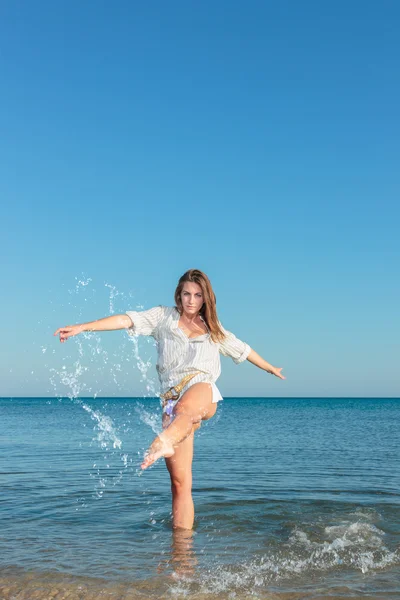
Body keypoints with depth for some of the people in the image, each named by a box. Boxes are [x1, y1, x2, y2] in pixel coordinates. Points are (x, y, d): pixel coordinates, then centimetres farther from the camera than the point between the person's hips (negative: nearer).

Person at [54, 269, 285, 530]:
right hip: (171, 397, 1)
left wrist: (270, 368, 48)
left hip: (202, 389, 0)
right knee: (180, 481, -6)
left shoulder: (213, 328, 23)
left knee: (185, 407, -43)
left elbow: (241, 348, 37)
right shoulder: (164, 317, 15)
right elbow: (127, 320, 3)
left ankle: (164, 442, -72)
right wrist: (82, 327, -7)